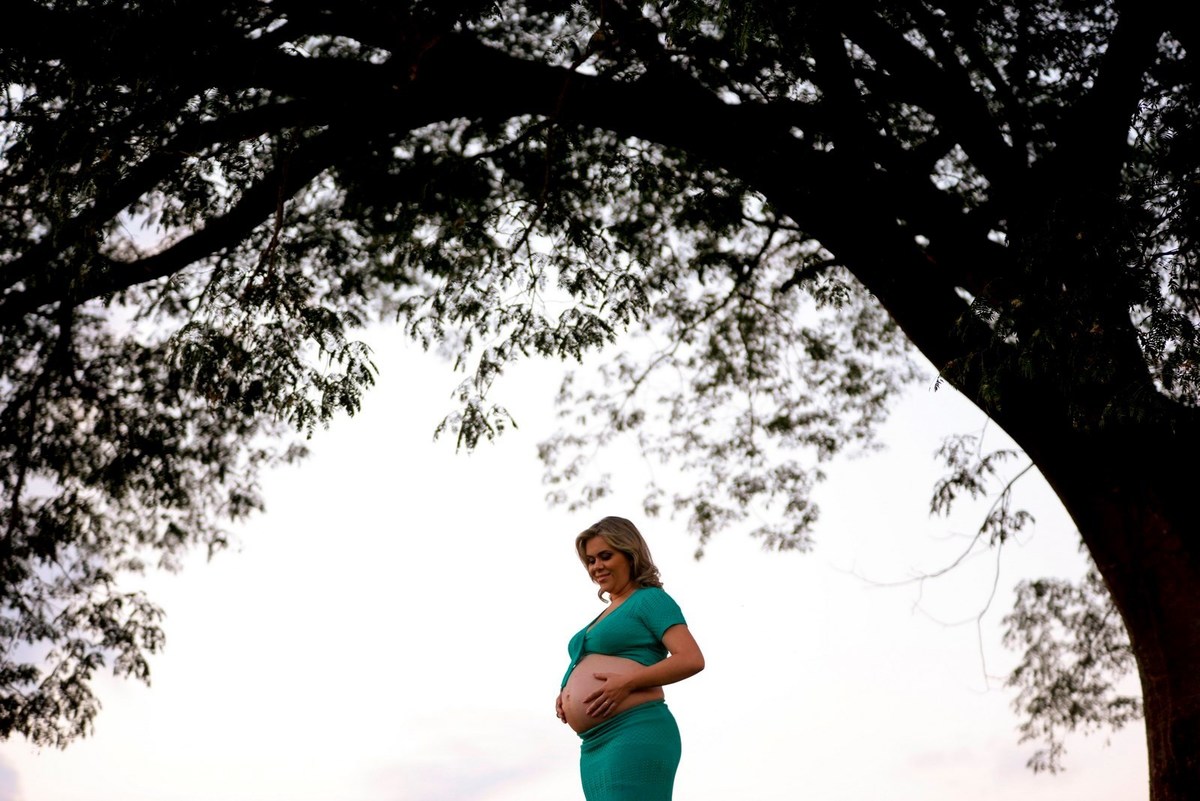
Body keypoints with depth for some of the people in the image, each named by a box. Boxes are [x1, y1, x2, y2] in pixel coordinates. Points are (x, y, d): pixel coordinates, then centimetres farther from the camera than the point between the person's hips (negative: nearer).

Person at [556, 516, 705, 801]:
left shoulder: (650, 599, -1)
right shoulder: (606, 612, 25)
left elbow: (692, 660, -13)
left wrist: (627, 683, -20)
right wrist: (566, 693, 10)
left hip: (636, 736, -9)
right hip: (594, 746, 9)